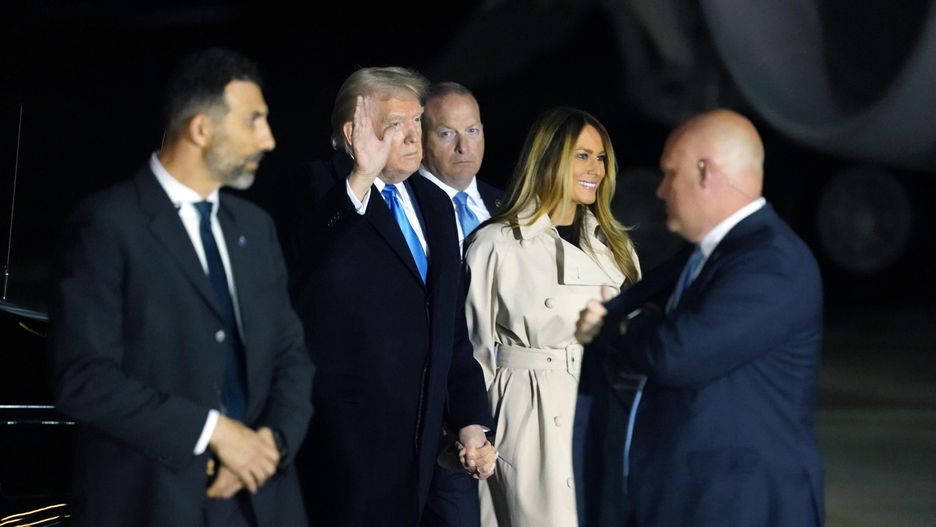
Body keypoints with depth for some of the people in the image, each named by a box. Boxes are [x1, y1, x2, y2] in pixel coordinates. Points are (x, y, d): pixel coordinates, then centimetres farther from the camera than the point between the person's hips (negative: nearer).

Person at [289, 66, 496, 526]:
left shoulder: (434, 204, 14)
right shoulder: (325, 193, -7)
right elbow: (317, 268, -29)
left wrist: (471, 420, 13)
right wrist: (360, 179, -36)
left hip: (417, 443, 7)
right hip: (346, 444, -6)